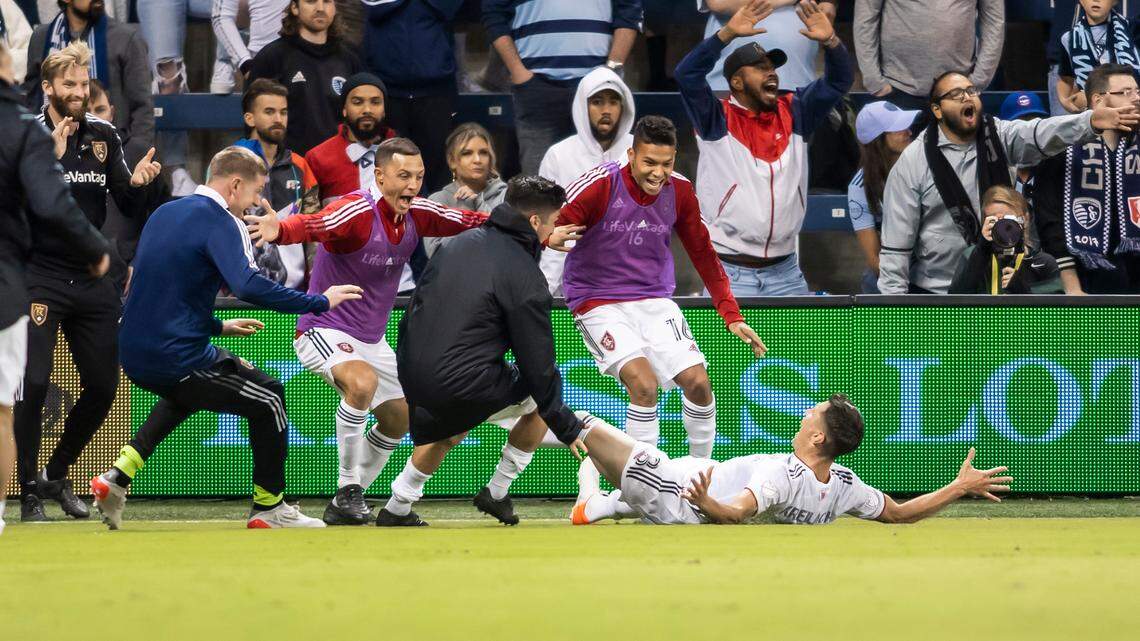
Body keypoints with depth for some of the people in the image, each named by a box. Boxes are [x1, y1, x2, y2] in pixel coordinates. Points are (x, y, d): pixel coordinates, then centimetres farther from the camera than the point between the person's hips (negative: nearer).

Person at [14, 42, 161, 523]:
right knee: (34, 383, -15)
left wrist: (136, 183, -13)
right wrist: (51, 159, -29)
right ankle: (29, 492, -3)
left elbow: (128, 208, 9)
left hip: (93, 280, 5)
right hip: (40, 278, -5)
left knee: (103, 388, 7)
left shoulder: (103, 136, 7)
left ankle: (55, 477, 26)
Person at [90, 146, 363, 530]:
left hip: (135, 355, 9)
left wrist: (217, 327, 27)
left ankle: (118, 476, 25)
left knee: (184, 392, 39)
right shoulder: (218, 221, -12)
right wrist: (320, 303, -20)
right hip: (175, 360, -9)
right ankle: (268, 508, 16)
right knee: (269, 398, 7)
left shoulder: (164, 213, 15)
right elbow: (249, 287, -28)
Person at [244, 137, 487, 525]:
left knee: (398, 419, 15)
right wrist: (279, 231, -66)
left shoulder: (417, 214, -4)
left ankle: (344, 507, 30)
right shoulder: (357, 212, -25)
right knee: (362, 381, -35)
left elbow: (470, 222, 7)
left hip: (371, 339, 9)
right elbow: (311, 226, -44)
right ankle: (349, 490, -24)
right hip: (324, 330, -9)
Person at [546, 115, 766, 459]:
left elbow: (703, 254, 10)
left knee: (698, 382, -8)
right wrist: (552, 237, -44)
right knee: (644, 384, -25)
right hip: (598, 301, -4)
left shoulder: (680, 191, -2)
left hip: (654, 299, 4)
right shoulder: (600, 185, -16)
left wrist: (732, 316, 6)